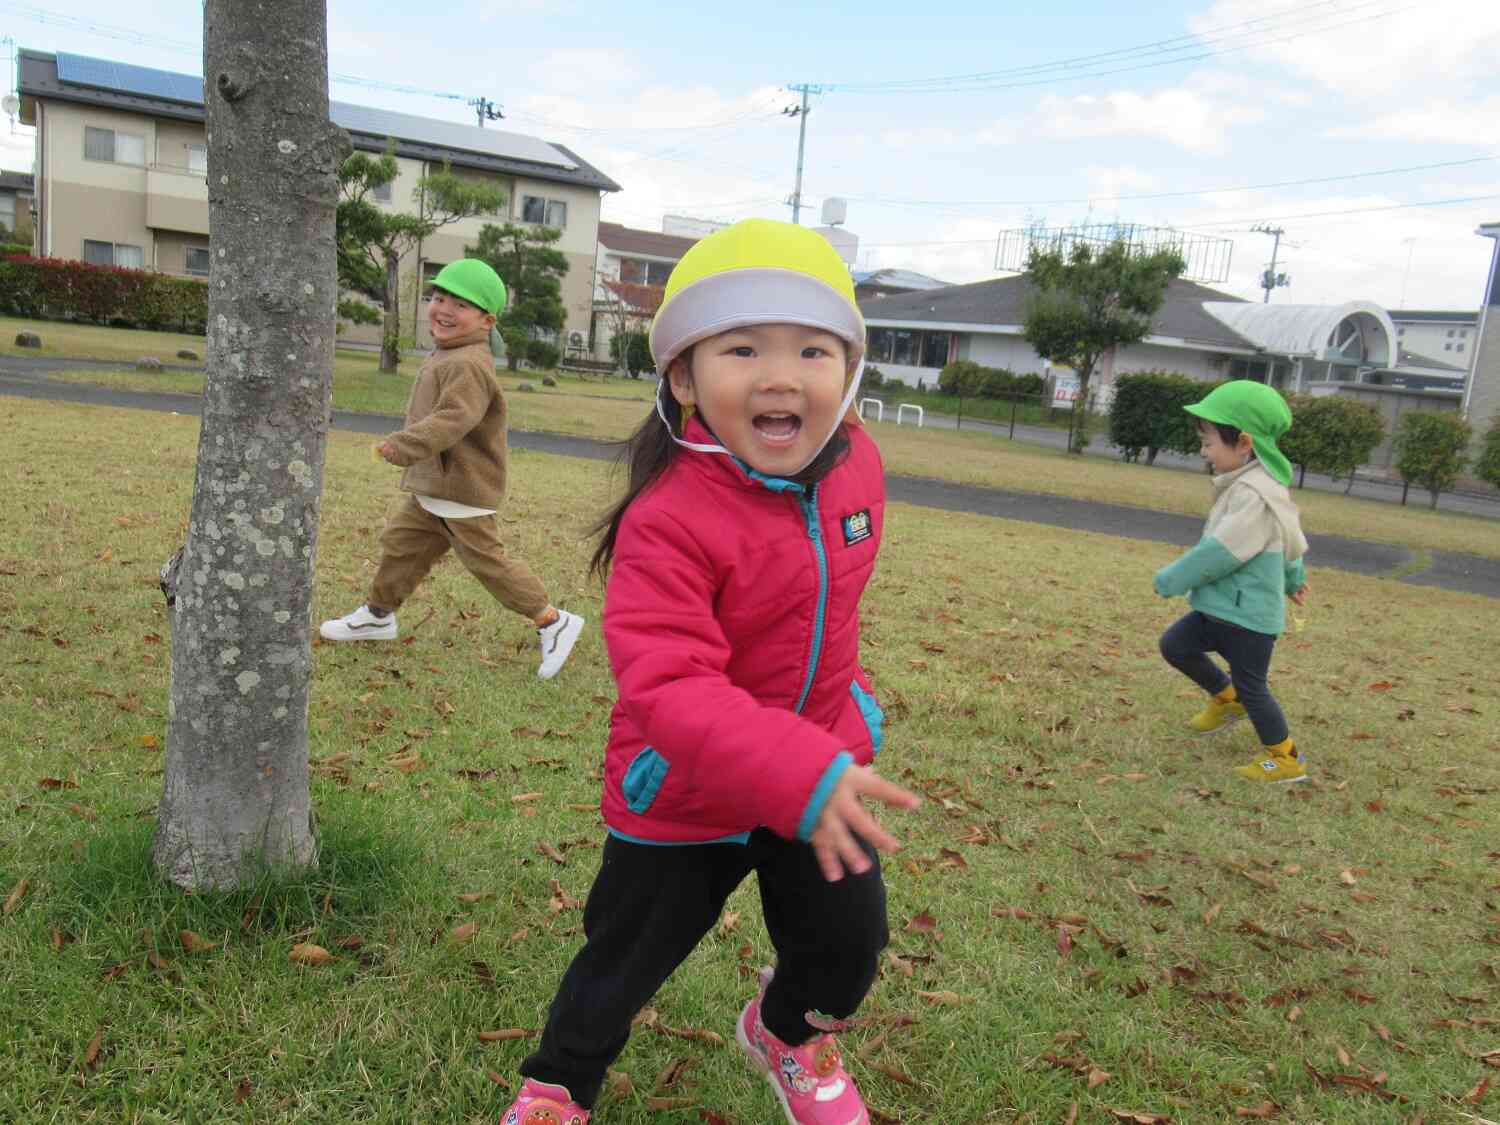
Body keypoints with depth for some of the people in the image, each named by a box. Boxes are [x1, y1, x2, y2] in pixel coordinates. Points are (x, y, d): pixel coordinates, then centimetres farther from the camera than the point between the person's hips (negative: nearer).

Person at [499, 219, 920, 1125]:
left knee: (849, 941, 15)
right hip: (684, 796, -5)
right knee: (626, 959, 14)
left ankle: (789, 1034, 51)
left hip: (823, 767, 5)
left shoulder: (855, 463, -8)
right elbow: (670, 691, -38)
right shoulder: (670, 523, -31)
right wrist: (803, 775, -48)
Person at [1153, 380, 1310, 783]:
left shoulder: (1253, 497, -26)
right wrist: (1292, 579, 37)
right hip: (1224, 607, 9)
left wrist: (1169, 581, -14)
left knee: (1251, 686, 4)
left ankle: (1286, 759, 21)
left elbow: (1218, 554, -26)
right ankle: (1227, 699, 29)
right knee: (1175, 644, 10)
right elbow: (1291, 536, 22)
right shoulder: (1253, 486, 8)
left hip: (1247, 615, -9)